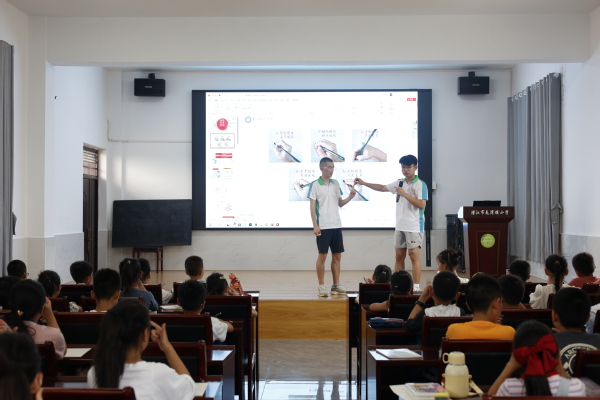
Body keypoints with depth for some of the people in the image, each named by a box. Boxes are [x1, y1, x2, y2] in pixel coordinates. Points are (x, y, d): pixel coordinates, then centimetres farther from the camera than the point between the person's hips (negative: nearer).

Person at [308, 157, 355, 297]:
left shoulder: (336, 184, 11)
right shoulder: (314, 185, -5)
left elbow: (340, 203, 16)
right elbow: (312, 206, -6)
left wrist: (350, 197, -3)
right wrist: (315, 225, -13)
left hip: (336, 225, 5)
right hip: (323, 226, -5)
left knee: (337, 256, 7)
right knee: (322, 255, -1)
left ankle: (336, 285, 16)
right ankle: (321, 286, 6)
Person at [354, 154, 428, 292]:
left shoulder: (421, 185, -9)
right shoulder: (399, 183, 11)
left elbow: (421, 205, -18)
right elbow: (382, 188, 21)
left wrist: (404, 194, -21)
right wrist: (363, 183, 16)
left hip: (414, 227, -7)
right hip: (400, 226, 7)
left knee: (414, 255, -7)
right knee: (399, 256, 9)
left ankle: (416, 286, -4)